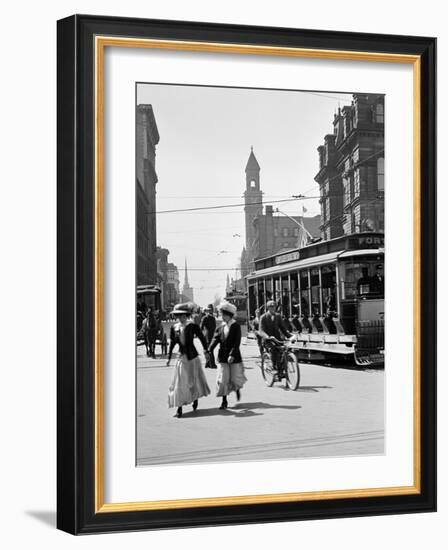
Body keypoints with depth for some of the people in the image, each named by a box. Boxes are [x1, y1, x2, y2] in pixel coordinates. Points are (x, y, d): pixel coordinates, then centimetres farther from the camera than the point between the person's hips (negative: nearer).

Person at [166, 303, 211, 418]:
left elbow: (202, 338, 0)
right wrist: (169, 357, 7)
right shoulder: (174, 328, 0)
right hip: (181, 358, 2)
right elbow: (172, 343, 8)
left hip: (192, 357, -2)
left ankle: (195, 399, 39)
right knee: (179, 383, -2)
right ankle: (179, 408, 1)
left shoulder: (192, 326, -8)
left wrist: (206, 351, 0)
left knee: (195, 379, 11)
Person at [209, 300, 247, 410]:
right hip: (223, 357, 3)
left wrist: (232, 354, -25)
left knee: (235, 379, 3)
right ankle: (224, 401, 8)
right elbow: (215, 340, -4)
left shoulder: (236, 326, -6)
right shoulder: (220, 328, 6)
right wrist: (209, 351, -21)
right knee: (222, 380, -2)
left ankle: (237, 389, 38)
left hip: (235, 357, -3)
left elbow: (237, 343, -14)